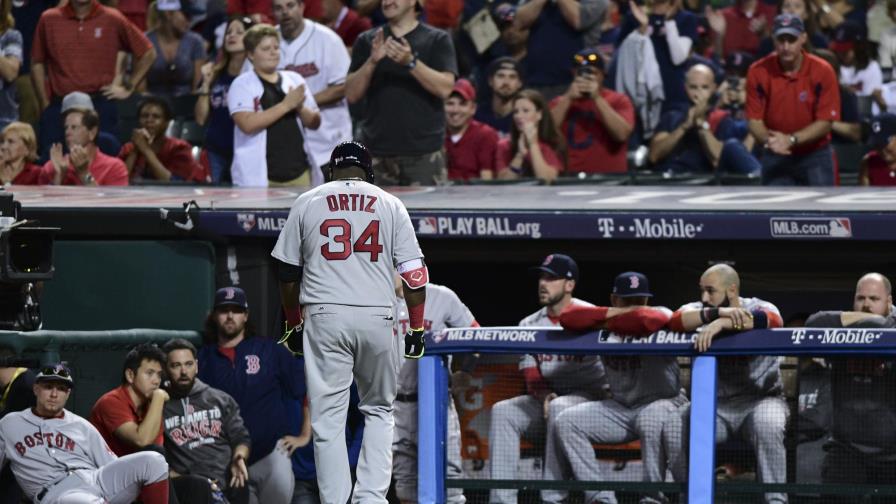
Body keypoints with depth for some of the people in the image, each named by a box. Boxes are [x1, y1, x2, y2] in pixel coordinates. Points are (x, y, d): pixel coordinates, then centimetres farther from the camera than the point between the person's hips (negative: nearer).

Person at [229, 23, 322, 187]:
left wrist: (300, 108, -8)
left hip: (299, 174, 5)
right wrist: (285, 105, -16)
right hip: (259, 178, -5)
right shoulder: (242, 85, -1)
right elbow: (247, 124, -16)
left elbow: (315, 123, 14)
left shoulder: (294, 80, 13)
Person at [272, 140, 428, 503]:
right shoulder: (389, 204, 10)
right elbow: (414, 272, 4)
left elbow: (287, 273, 11)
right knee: (378, 410, 15)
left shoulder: (307, 203, 10)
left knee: (328, 419, 1)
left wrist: (293, 324, 22)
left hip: (325, 317, -1)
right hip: (376, 318, 1)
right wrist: (417, 327, 10)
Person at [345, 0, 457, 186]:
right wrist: (372, 61, -12)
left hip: (423, 154, -2)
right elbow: (352, 94, 5)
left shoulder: (437, 40, 5)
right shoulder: (367, 41, 12)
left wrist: (411, 63, -20)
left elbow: (445, 88, -8)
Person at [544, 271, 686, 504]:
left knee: (652, 419, -39)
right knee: (566, 422, -11)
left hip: (663, 403, -5)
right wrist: (613, 313, -18)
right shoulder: (604, 320, 3)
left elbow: (648, 321, -34)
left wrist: (609, 324, -16)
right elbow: (567, 317, -12)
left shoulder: (661, 314, -9)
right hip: (619, 409, 5)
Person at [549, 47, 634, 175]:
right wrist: (568, 98, -7)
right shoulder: (560, 102, 13)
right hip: (569, 177, 2)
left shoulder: (619, 101, 5)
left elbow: (621, 134, -11)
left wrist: (597, 98, -11)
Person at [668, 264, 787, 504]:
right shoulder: (699, 311, 5)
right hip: (714, 403, 2)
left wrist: (720, 323, -41)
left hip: (761, 399, -2)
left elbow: (770, 320, -28)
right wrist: (716, 313, -35)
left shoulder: (756, 306, -3)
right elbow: (676, 321, -18)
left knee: (767, 425, -34)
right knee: (674, 428, -24)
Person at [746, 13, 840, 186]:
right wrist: (768, 139, -29)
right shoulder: (758, 72, -10)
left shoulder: (822, 71, -13)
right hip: (775, 157, 1)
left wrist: (791, 140, -26)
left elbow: (825, 122, -13)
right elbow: (755, 120, -7)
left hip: (815, 155, -1)